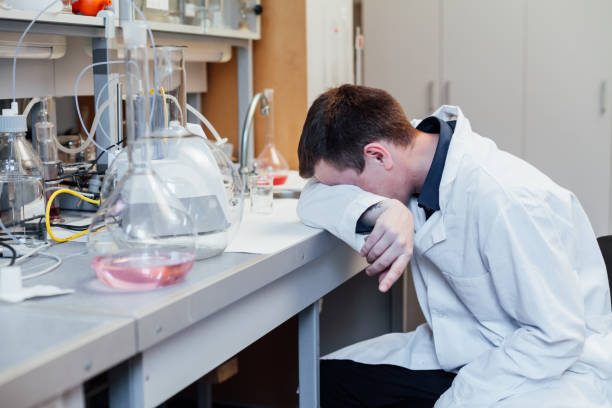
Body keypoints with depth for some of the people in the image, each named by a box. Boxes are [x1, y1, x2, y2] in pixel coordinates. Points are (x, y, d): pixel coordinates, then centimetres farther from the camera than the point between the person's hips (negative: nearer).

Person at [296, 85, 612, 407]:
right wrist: (382, 210, -25)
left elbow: (556, 338, -24)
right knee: (327, 378, -5)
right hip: (463, 349, 8)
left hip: (556, 363, -7)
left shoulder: (505, 200, -28)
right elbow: (313, 199, -5)